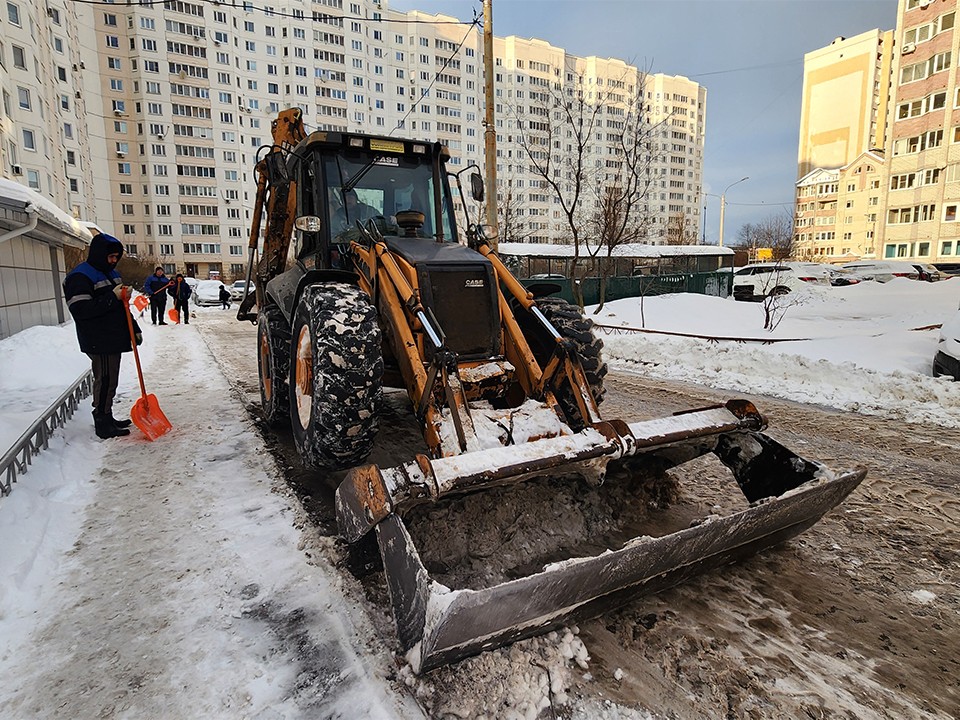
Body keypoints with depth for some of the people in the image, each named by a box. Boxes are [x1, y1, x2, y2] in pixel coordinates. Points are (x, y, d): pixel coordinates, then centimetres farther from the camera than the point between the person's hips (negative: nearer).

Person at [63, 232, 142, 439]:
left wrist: (135, 329, 14)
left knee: (110, 381, 15)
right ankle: (103, 425, 4)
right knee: (105, 381, -5)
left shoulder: (111, 273, 16)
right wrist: (113, 297, -24)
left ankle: (108, 419, 26)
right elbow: (81, 310, -23)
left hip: (114, 339, 9)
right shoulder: (80, 277, -13)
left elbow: (121, 306, 22)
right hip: (98, 342, -9)